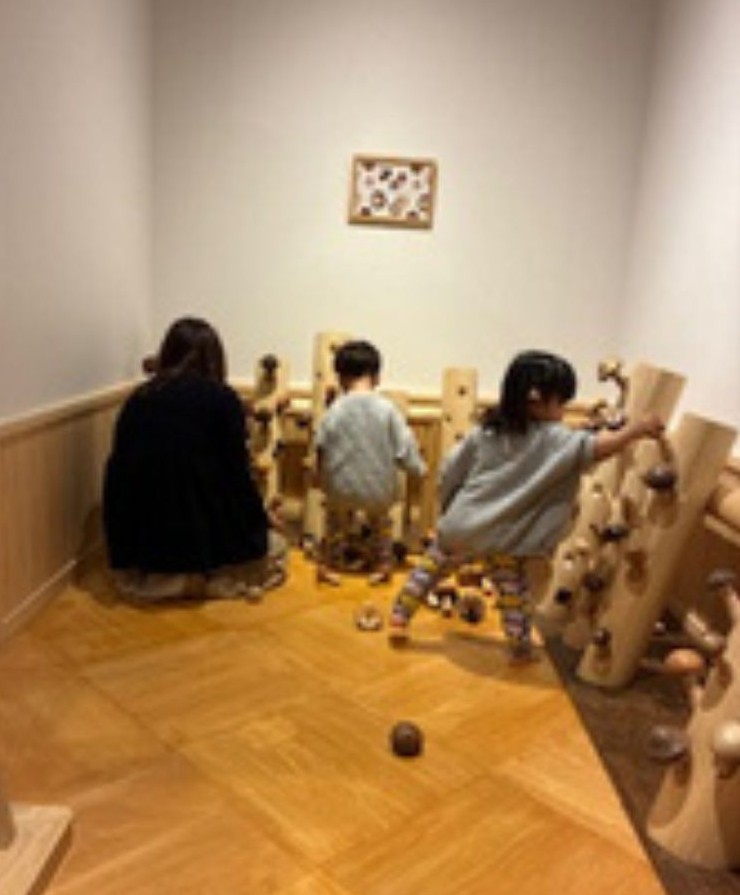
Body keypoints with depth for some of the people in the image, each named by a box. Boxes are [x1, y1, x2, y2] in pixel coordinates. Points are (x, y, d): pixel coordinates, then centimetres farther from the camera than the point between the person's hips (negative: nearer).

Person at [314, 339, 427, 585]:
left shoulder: (334, 411, -10)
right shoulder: (387, 409, -12)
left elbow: (321, 449, -2)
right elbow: (404, 447, -6)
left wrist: (321, 478, 15)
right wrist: (418, 468, 11)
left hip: (342, 488, 0)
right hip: (379, 488, 0)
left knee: (336, 523, 23)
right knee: (380, 523, 25)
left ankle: (325, 565, 30)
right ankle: (383, 564, 30)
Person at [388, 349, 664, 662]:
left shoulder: (486, 429, 2)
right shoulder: (555, 440, -12)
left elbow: (450, 469, 5)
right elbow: (597, 448, -22)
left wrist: (450, 507, 18)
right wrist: (636, 429, -11)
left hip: (459, 526, 4)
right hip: (501, 542, -4)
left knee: (428, 569, 23)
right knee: (514, 595, 15)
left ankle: (398, 620, 32)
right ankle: (520, 650, 28)